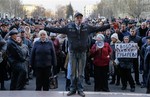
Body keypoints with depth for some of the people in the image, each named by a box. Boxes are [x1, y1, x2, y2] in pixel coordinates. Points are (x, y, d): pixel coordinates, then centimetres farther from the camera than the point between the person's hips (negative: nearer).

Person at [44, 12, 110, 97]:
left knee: (81, 72, 7)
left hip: (82, 52, 0)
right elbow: (57, 29, 0)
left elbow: (98, 29, 5)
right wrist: (45, 28, -4)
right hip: (73, 52, 0)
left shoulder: (87, 27, 2)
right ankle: (73, 89, 19)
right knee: (73, 72, 8)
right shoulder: (69, 27, -2)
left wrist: (109, 26, 2)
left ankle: (80, 89, 16)